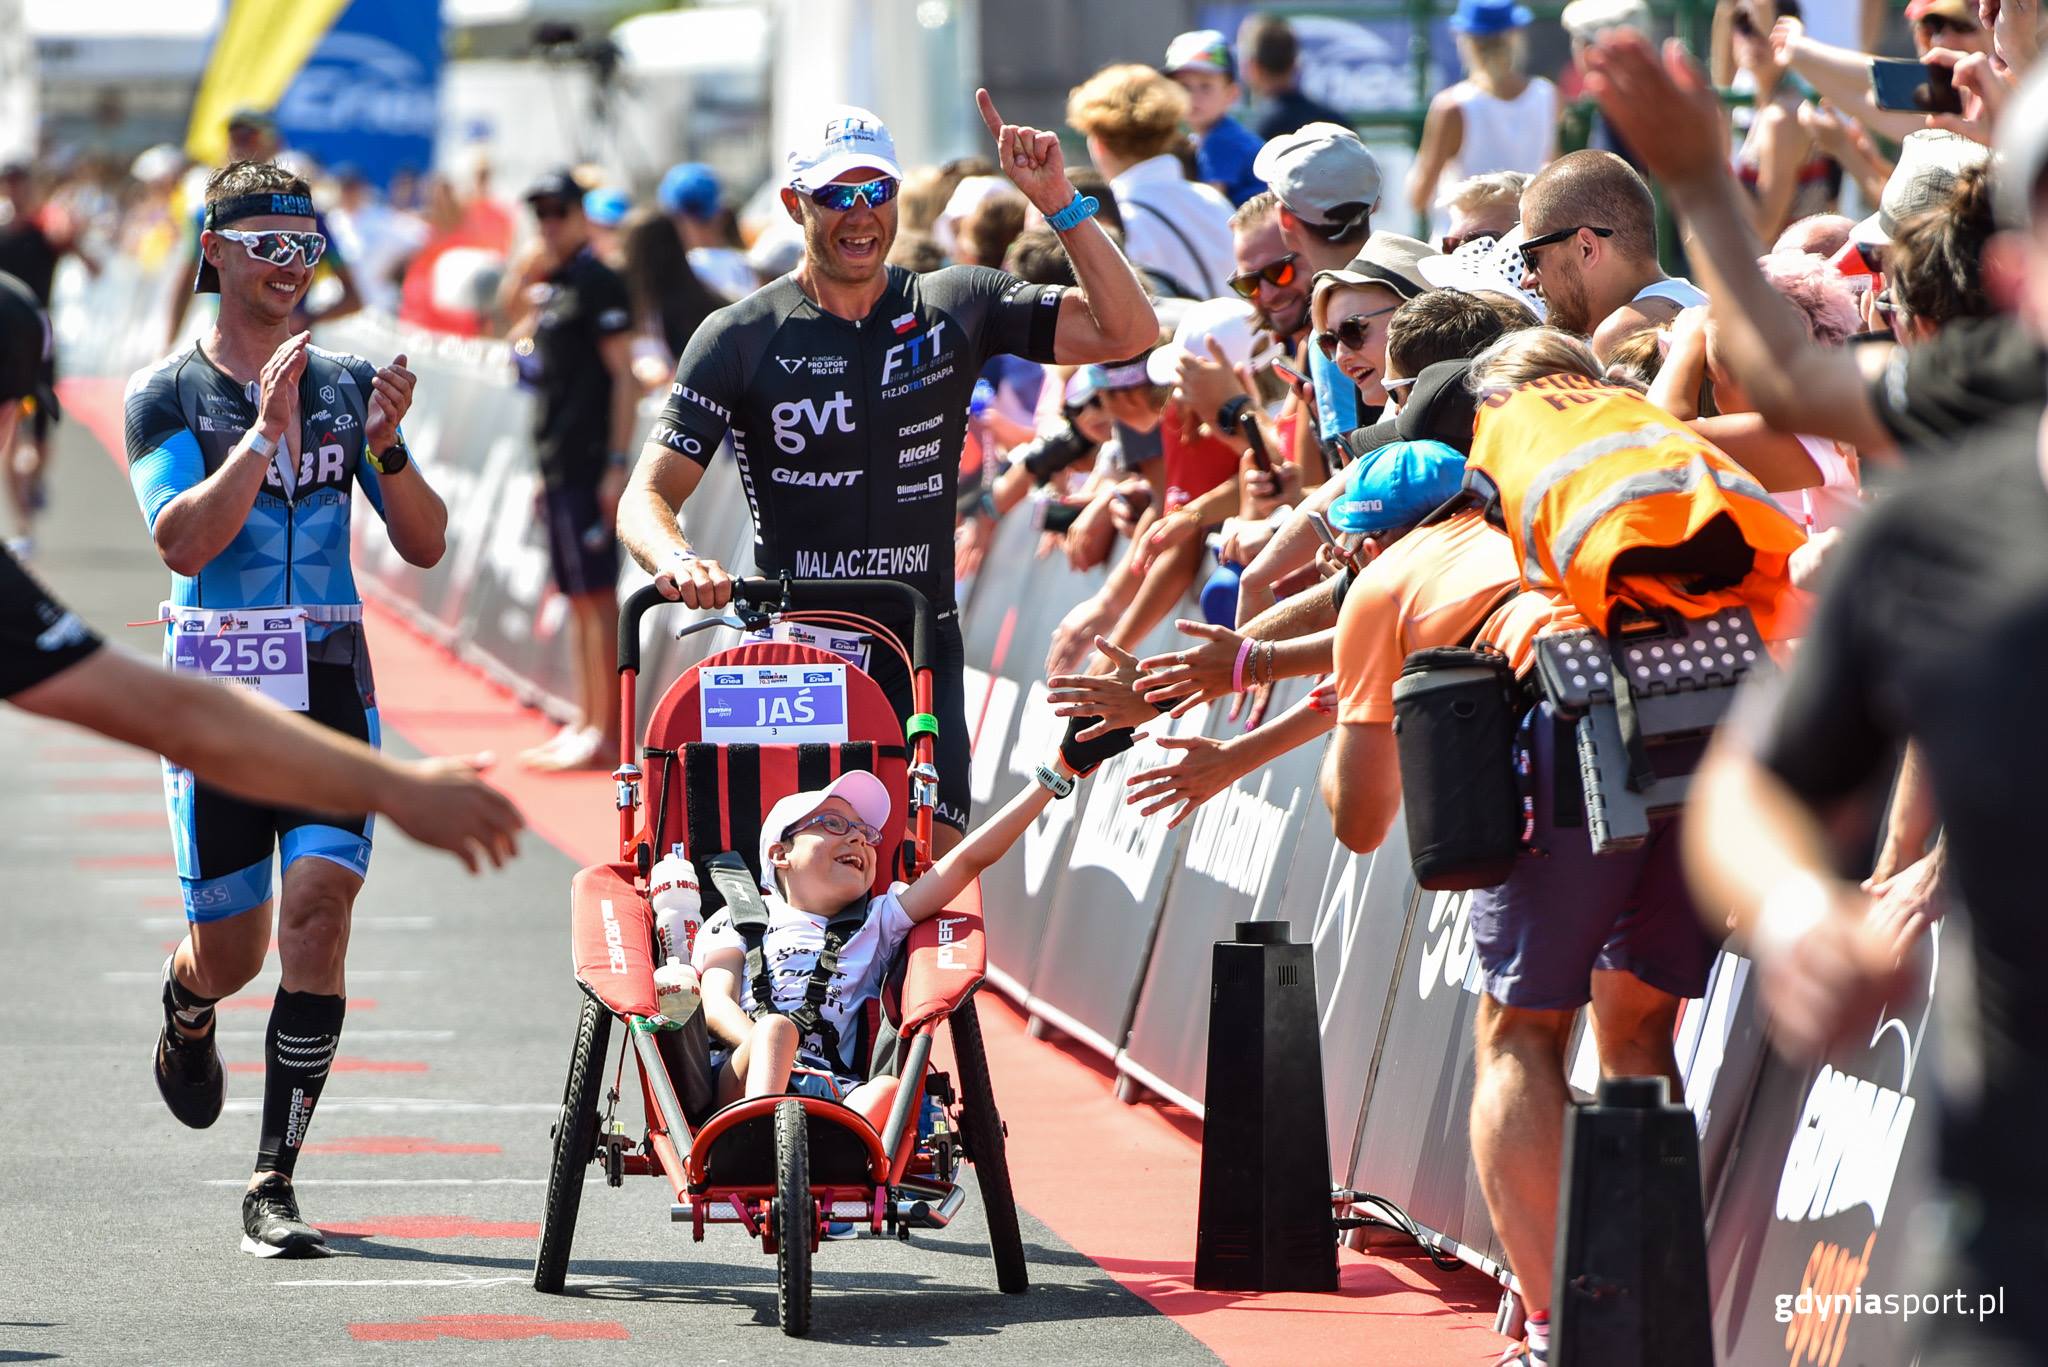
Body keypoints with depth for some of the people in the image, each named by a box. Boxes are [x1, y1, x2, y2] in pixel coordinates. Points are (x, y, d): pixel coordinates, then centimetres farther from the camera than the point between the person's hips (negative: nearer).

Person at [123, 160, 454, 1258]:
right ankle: (186, 1007, 44)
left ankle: (275, 1181, -12)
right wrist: (269, 431, -25)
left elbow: (425, 546, 4)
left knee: (317, 910, -16)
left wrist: (385, 445, -14)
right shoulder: (169, 394, -1)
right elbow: (183, 541, -16)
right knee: (232, 953, 4)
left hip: (330, 682, 1)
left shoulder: (348, 386, 7)